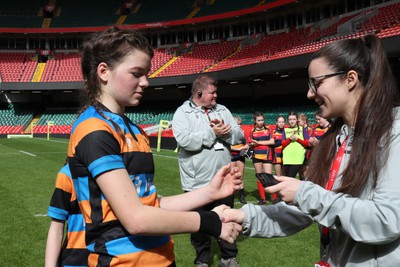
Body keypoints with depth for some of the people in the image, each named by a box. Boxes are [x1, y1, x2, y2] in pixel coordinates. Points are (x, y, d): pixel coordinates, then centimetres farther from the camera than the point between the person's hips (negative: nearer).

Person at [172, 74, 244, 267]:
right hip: (197, 182, -4)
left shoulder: (222, 110, 9)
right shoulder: (183, 113, -7)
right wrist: (213, 132, -19)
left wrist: (226, 132, -16)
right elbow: (185, 141, -22)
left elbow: (239, 135, 5)